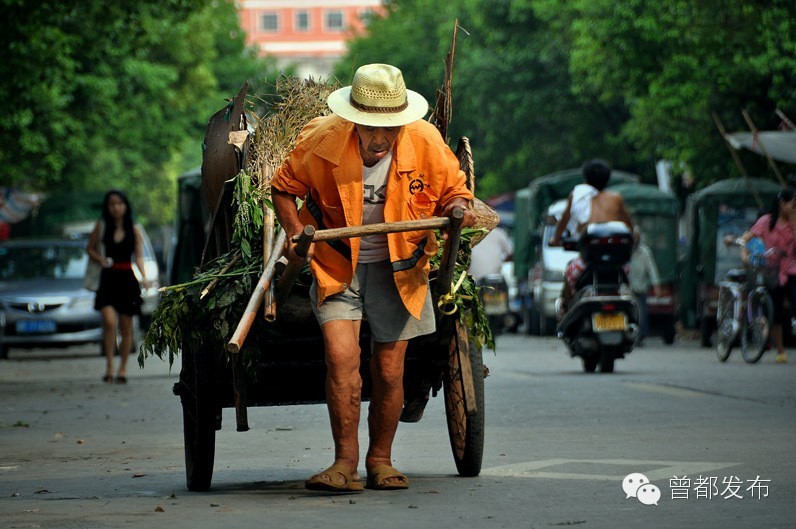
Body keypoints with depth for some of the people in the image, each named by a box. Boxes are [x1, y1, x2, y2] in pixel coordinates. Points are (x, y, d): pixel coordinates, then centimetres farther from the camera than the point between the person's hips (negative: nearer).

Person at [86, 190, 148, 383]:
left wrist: (143, 276, -11)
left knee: (126, 326, 4)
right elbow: (90, 249, 14)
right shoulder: (101, 226, 5)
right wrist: (100, 259, -6)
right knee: (109, 321, -18)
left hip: (127, 279, 1)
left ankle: (123, 368, 16)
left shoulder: (134, 229, 5)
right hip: (108, 279, -1)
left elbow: (138, 256, 5)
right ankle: (109, 366, -10)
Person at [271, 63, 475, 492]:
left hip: (398, 270, 1)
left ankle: (380, 461, 23)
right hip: (337, 265, -1)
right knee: (341, 357, -17)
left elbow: (454, 191, 3)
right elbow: (283, 187, 1)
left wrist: (460, 208, -21)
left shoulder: (426, 143, -14)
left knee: (389, 371, 4)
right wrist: (295, 233, -13)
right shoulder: (322, 141, -16)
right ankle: (345, 463, -7)